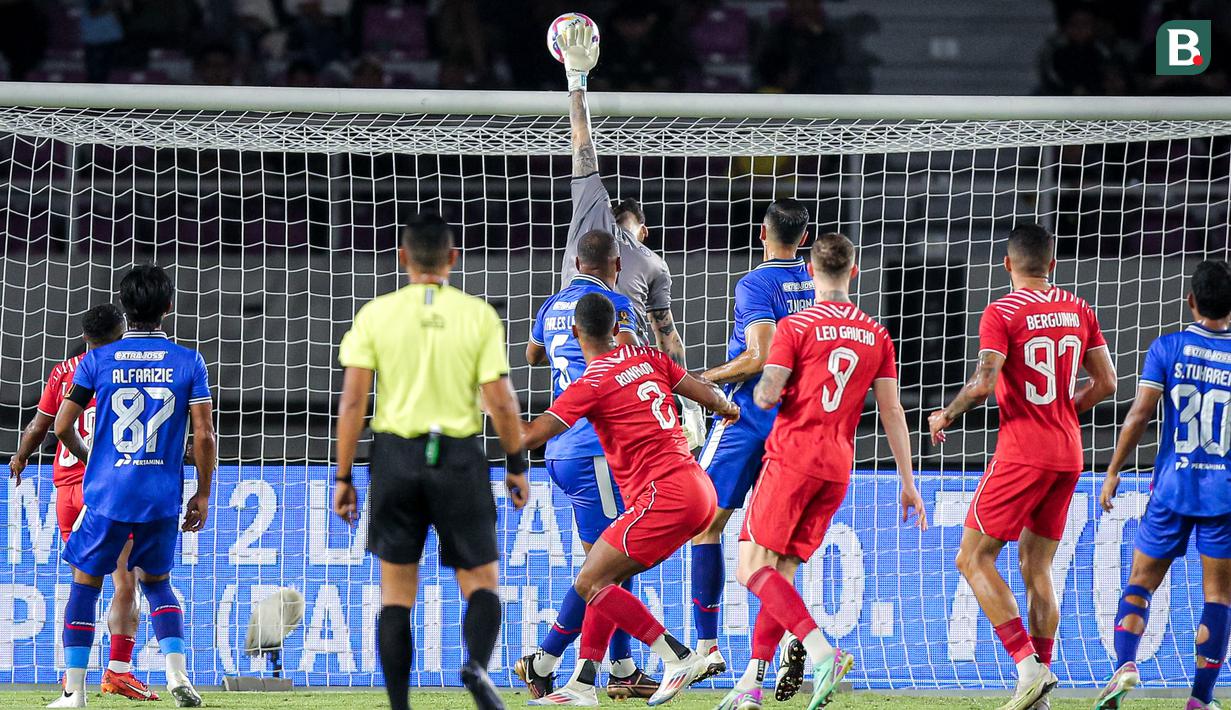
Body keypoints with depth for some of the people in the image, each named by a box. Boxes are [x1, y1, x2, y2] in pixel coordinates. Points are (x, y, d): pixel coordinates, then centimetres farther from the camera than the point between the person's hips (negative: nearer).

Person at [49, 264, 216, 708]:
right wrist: (202, 496, 7)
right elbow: (204, 436, -4)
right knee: (156, 581, 21)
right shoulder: (188, 363, -1)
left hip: (107, 493, -1)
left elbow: (63, 426, 0)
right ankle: (177, 674, 2)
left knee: (85, 583, 12)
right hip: (163, 497, 1)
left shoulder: (97, 361, -2)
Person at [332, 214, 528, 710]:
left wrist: (343, 478, 1)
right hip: (460, 459, -1)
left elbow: (351, 402, -5)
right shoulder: (478, 315, -3)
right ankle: (477, 664, -22)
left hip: (396, 455, 1)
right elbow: (501, 401, -5)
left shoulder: (376, 314, -2)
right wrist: (516, 465, 9)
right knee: (480, 582, 9)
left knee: (397, 594, 10)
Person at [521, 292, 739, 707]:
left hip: (663, 495, -9)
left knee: (590, 583, -6)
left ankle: (678, 658, -12)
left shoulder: (590, 385, -9)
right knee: (605, 576, 15)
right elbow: (707, 393, 16)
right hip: (699, 490, 9)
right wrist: (728, 407, 39)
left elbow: (530, 436, -13)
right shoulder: (647, 358, 11)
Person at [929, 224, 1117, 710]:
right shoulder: (1079, 311, 9)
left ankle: (1028, 666, -15)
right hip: (1068, 455, 7)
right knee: (1037, 565, 13)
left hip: (1022, 452, -7)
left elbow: (983, 384, -20)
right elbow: (1105, 383, 10)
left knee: (973, 559, -1)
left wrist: (945, 415, -2)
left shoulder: (1002, 313, -9)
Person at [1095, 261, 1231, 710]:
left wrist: (1113, 472, -1)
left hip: (1172, 487, 0)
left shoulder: (1167, 348, -2)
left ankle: (1125, 663, -14)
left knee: (1140, 584, 10)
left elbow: (1140, 414, -7)